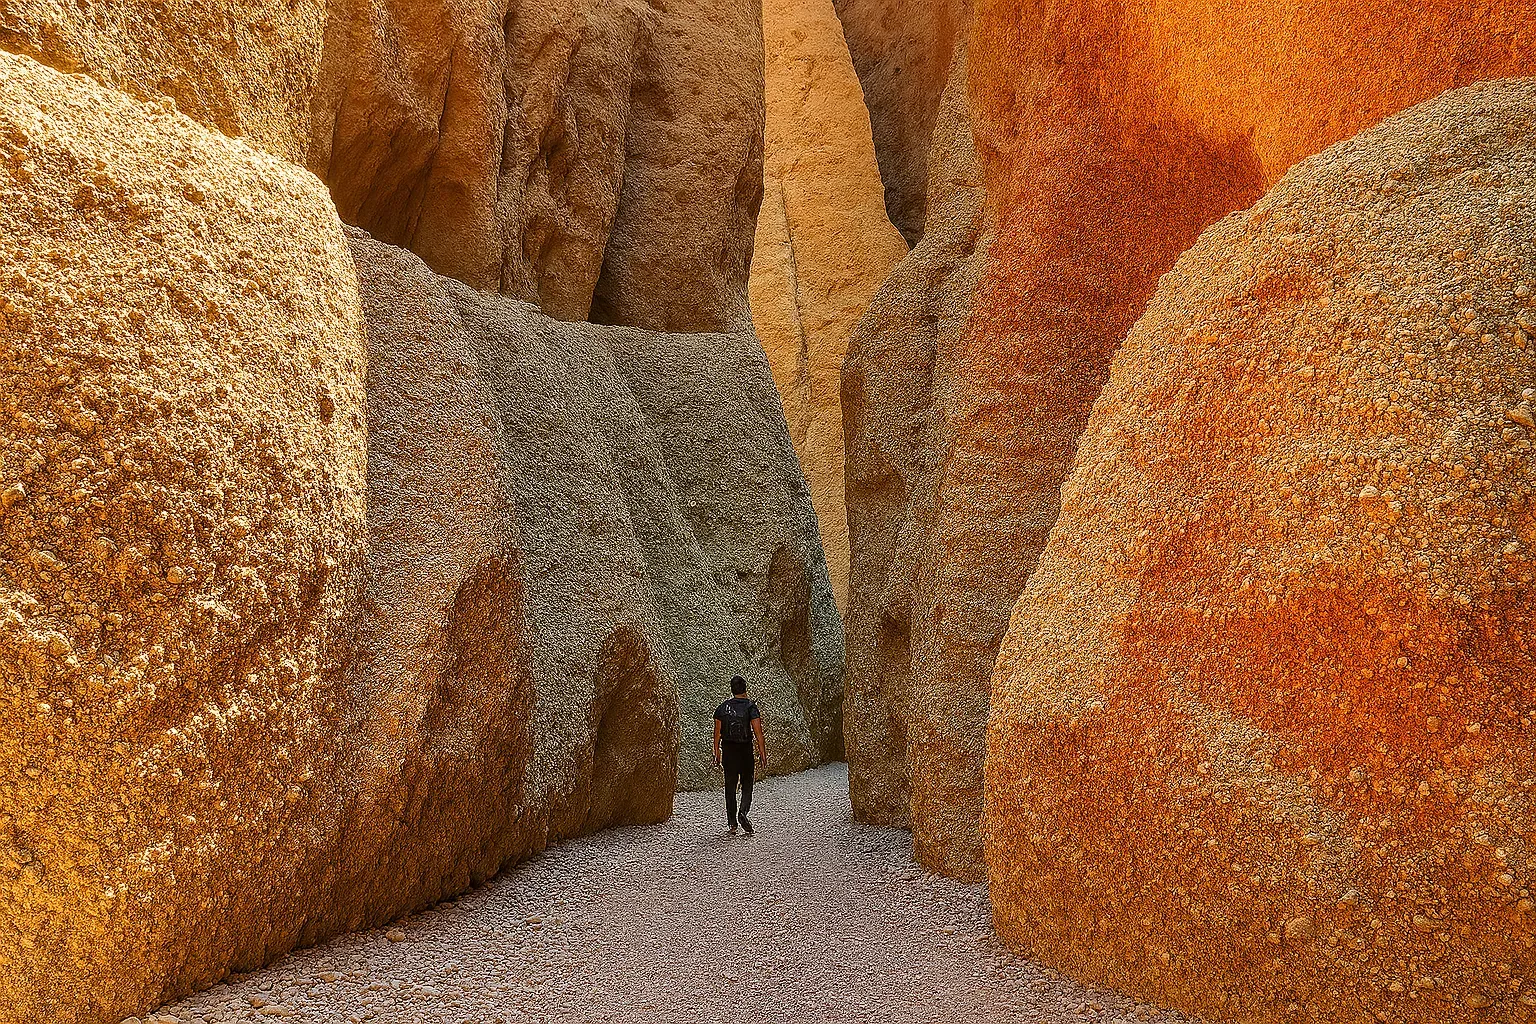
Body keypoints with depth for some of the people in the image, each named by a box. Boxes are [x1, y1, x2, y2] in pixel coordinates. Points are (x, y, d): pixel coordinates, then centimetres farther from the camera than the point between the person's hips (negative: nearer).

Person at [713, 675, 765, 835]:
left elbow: (717, 732, 6)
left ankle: (732, 824, 9)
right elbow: (758, 731, -10)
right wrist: (762, 751, -5)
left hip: (728, 750, 3)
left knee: (730, 786, 8)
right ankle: (743, 813, -15)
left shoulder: (722, 708, 5)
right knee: (747, 784, 9)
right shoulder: (750, 706, -6)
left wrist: (717, 753, 13)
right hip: (745, 750, -3)